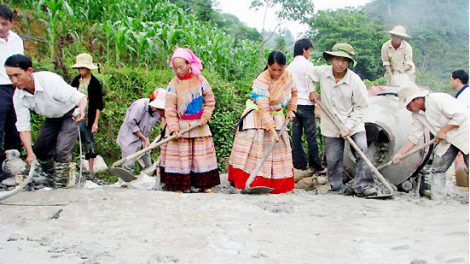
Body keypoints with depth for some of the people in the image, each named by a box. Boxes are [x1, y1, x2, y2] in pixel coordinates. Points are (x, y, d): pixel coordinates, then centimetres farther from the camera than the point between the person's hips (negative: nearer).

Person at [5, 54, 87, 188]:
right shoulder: (18, 97, -18)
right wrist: (29, 152, -32)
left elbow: (79, 97, -36)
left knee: (62, 151, -20)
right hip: (52, 118, 6)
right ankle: (52, 178, 30)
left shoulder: (50, 80, -35)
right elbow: (23, 126, -18)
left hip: (71, 114, -6)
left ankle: (59, 186, -7)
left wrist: (81, 110, -60)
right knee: (39, 150, 3)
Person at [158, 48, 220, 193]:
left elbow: (210, 100, 6)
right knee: (180, 154, 0)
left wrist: (205, 117, -5)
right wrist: (173, 126, -19)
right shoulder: (173, 84, -7)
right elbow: (170, 107, -10)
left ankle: (205, 184, 15)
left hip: (198, 124, 2)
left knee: (202, 153, 6)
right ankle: (179, 185, 9)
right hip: (180, 125, -2)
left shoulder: (200, 80, -1)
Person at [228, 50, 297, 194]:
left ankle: (277, 185, 12)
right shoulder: (262, 81, -25)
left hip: (276, 117, 6)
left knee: (278, 149, 4)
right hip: (256, 116, -5)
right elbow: (263, 109, -28)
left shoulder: (288, 75, -6)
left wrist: (291, 110, 4)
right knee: (253, 148, -7)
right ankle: (244, 182, -1)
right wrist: (272, 130, -33)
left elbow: (294, 92, 16)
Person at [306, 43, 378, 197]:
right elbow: (309, 76, 20)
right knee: (333, 159, 4)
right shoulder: (322, 72, -6)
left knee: (362, 150, -17)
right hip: (331, 125, 2)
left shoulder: (355, 80, -14)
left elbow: (360, 107, -8)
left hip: (353, 124, -2)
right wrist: (312, 91, 8)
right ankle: (336, 189, 19)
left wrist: (349, 126, -15)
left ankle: (363, 186, -8)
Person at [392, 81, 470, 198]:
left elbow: (461, 115, -26)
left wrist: (443, 131, -21)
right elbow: (414, 137, 4)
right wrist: (400, 154, -2)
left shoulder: (438, 99, -23)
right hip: (448, 141, 7)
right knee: (437, 170, 0)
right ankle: (436, 196, 6)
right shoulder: (416, 114, 1)